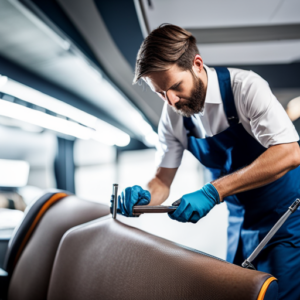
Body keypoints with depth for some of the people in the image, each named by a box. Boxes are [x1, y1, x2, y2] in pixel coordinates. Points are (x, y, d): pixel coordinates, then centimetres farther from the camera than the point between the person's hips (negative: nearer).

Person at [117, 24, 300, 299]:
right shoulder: (172, 117, -6)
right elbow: (163, 181, 0)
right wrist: (144, 196, -24)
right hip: (242, 220, 5)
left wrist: (212, 192, -38)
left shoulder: (244, 86, -22)